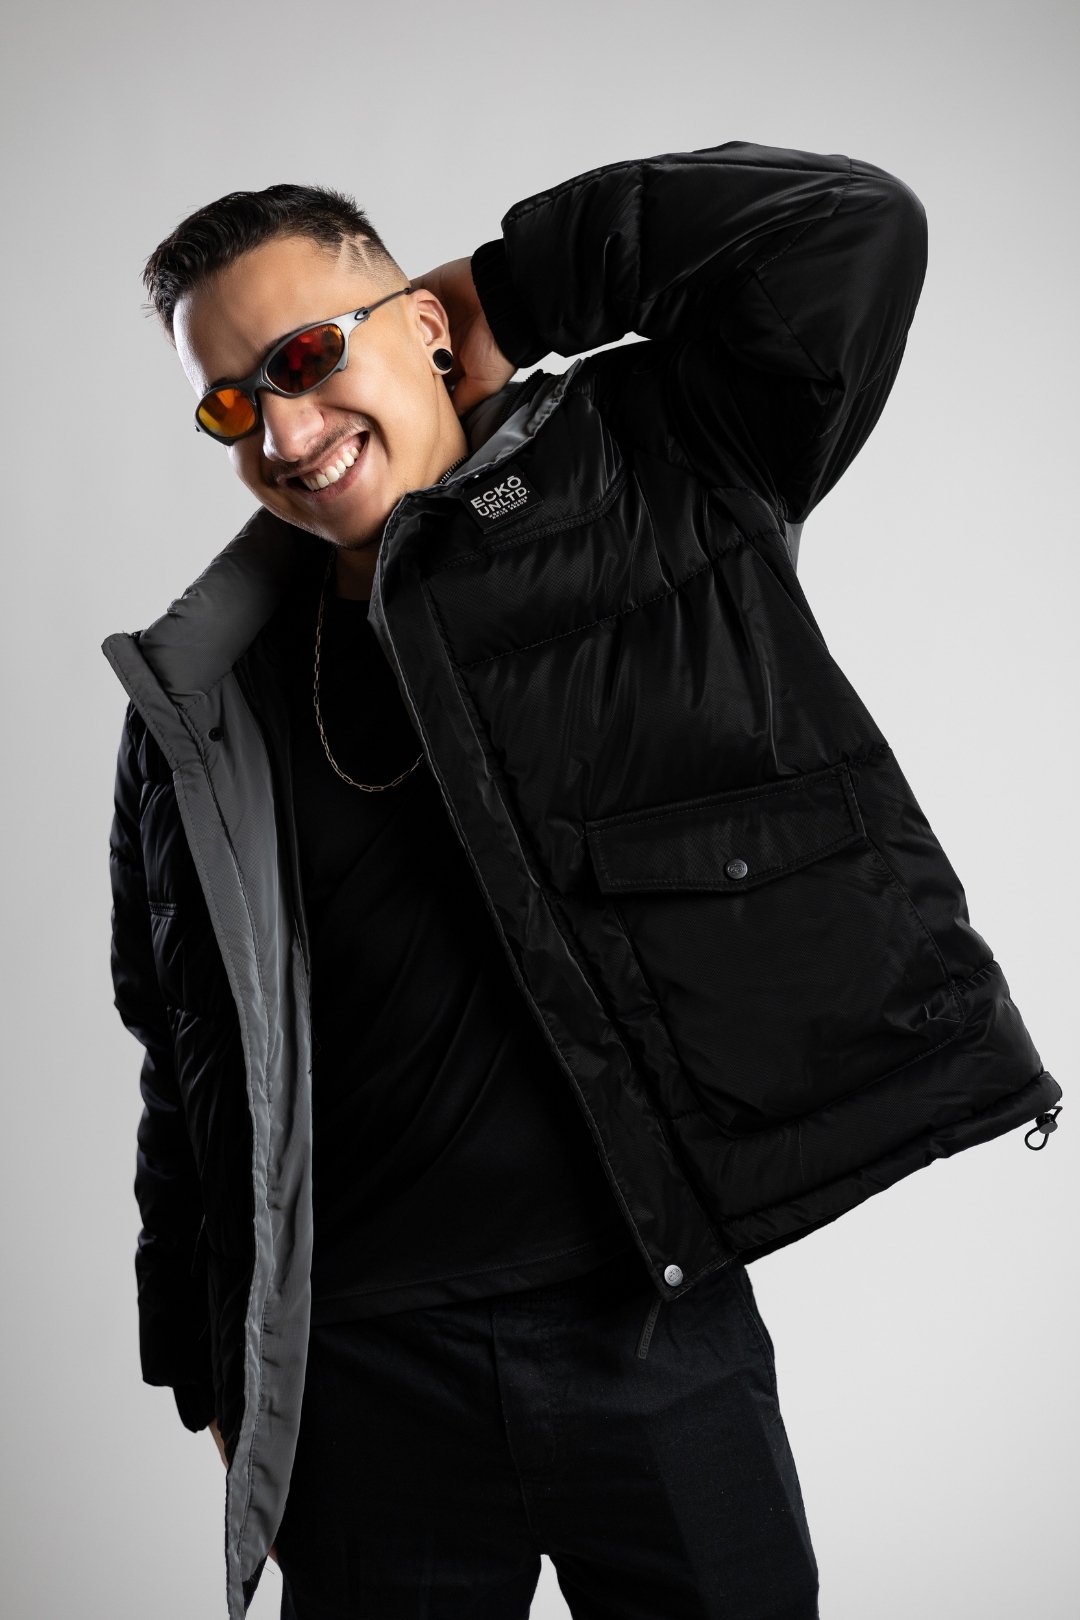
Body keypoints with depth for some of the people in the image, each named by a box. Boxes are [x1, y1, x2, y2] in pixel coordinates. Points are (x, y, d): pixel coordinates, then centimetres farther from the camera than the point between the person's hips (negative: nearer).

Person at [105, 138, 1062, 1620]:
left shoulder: (649, 479, -1)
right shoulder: (201, 705, 3)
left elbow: (851, 230, -13)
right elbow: (188, 1068, 9)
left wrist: (513, 284, -5)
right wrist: (213, 1377, 11)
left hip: (670, 1336, -1)